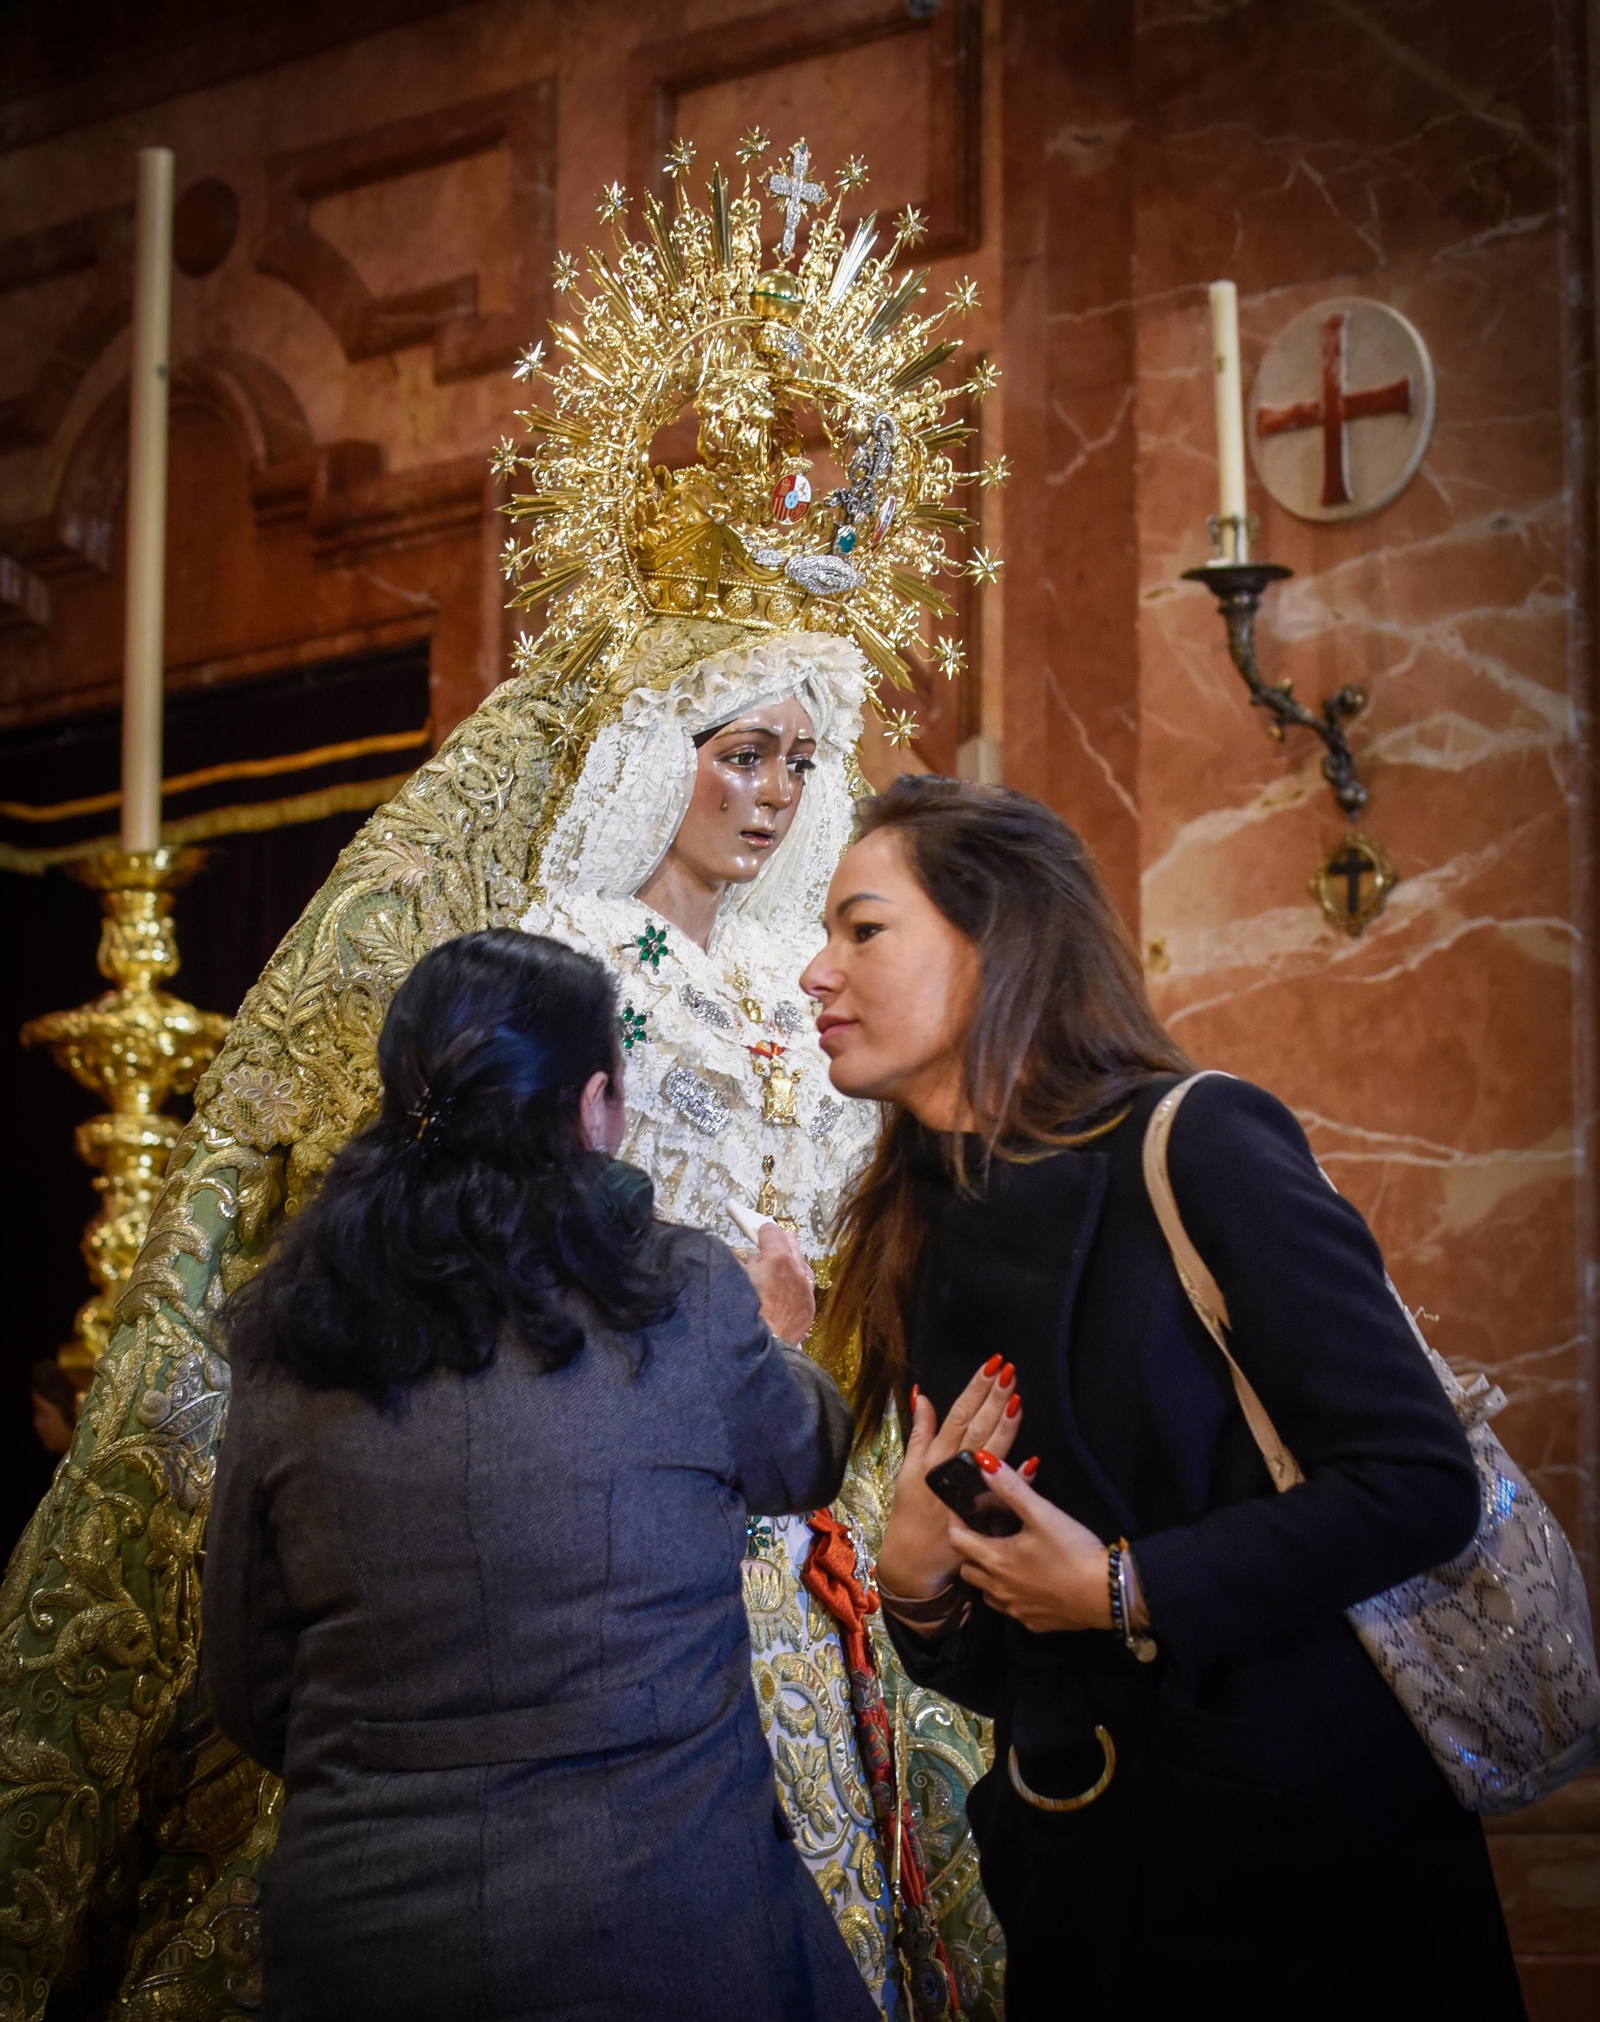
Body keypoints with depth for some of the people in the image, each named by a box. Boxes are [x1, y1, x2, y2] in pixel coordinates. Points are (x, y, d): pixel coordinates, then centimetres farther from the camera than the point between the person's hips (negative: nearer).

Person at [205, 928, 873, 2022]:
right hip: (648, 1924, -3)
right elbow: (805, 1461, 12)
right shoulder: (685, 1295, -10)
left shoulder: (285, 1338, -2)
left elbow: (250, 1694, 6)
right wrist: (780, 1339, 33)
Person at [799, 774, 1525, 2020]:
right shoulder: (913, 1244, 5)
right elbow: (988, 1667, 10)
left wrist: (1125, 1591, -16)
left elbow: (1422, 1484, -19)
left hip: (1308, 1842, -5)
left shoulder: (1200, 1148, -13)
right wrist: (915, 1580, -11)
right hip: (1078, 1861, 6)